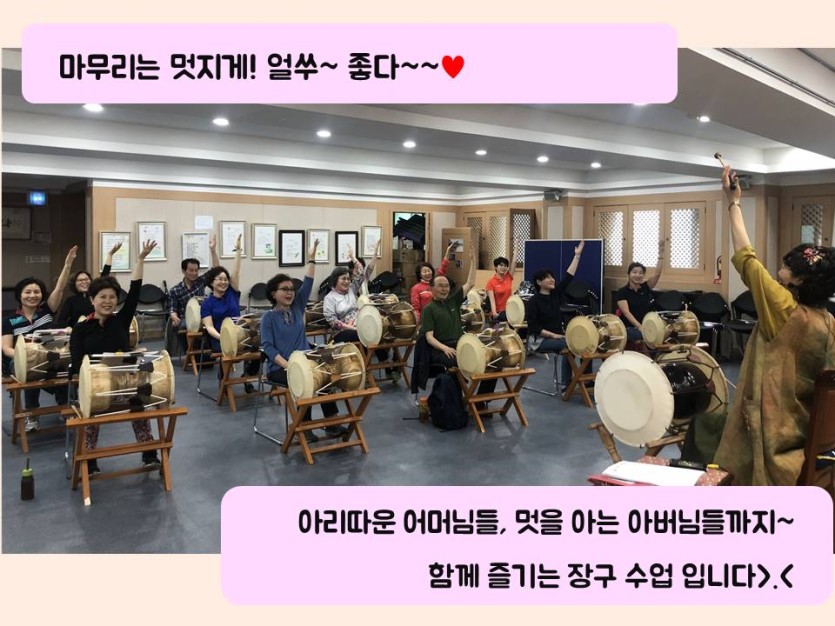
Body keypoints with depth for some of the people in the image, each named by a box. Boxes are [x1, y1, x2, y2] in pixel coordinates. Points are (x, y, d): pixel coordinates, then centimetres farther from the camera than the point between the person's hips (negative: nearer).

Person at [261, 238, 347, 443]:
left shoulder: (297, 307, 12)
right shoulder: (268, 317, -1)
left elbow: (307, 284, 3)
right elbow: (267, 346, -10)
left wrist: (311, 258, -4)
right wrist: (287, 365, -22)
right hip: (279, 367, -4)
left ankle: (331, 422, -20)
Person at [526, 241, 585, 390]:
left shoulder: (555, 294, 7)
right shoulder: (533, 301, -10)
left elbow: (569, 276, 4)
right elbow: (533, 327, -16)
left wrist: (577, 256, 1)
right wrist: (552, 335, -21)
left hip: (558, 336, 7)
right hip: (541, 340, -7)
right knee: (568, 345, -28)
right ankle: (566, 385, -20)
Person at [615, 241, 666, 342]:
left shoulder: (645, 287, 7)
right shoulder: (622, 292, -6)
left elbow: (657, 273, -7)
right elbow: (626, 312, -17)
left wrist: (661, 253, -16)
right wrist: (639, 327, -29)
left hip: (646, 325, 5)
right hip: (629, 327, -5)